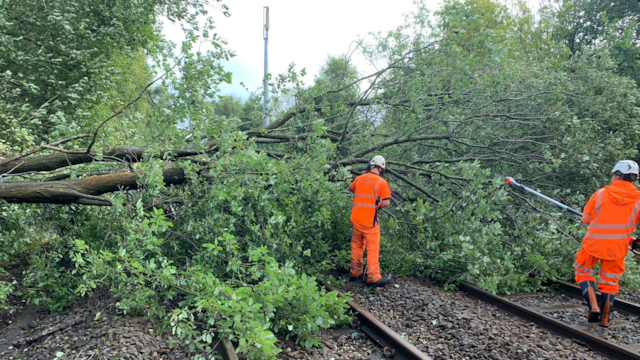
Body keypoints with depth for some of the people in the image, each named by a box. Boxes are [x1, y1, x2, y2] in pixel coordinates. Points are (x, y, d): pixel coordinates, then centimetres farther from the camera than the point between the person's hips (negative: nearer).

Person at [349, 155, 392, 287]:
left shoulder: (359, 178, 8)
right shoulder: (381, 182, -6)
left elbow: (351, 188, 29)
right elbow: (386, 202, -10)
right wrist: (378, 206, 8)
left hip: (355, 218, 5)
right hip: (370, 220, -5)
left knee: (357, 246, 18)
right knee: (373, 249, 2)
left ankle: (356, 272, 27)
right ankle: (373, 278, 4)